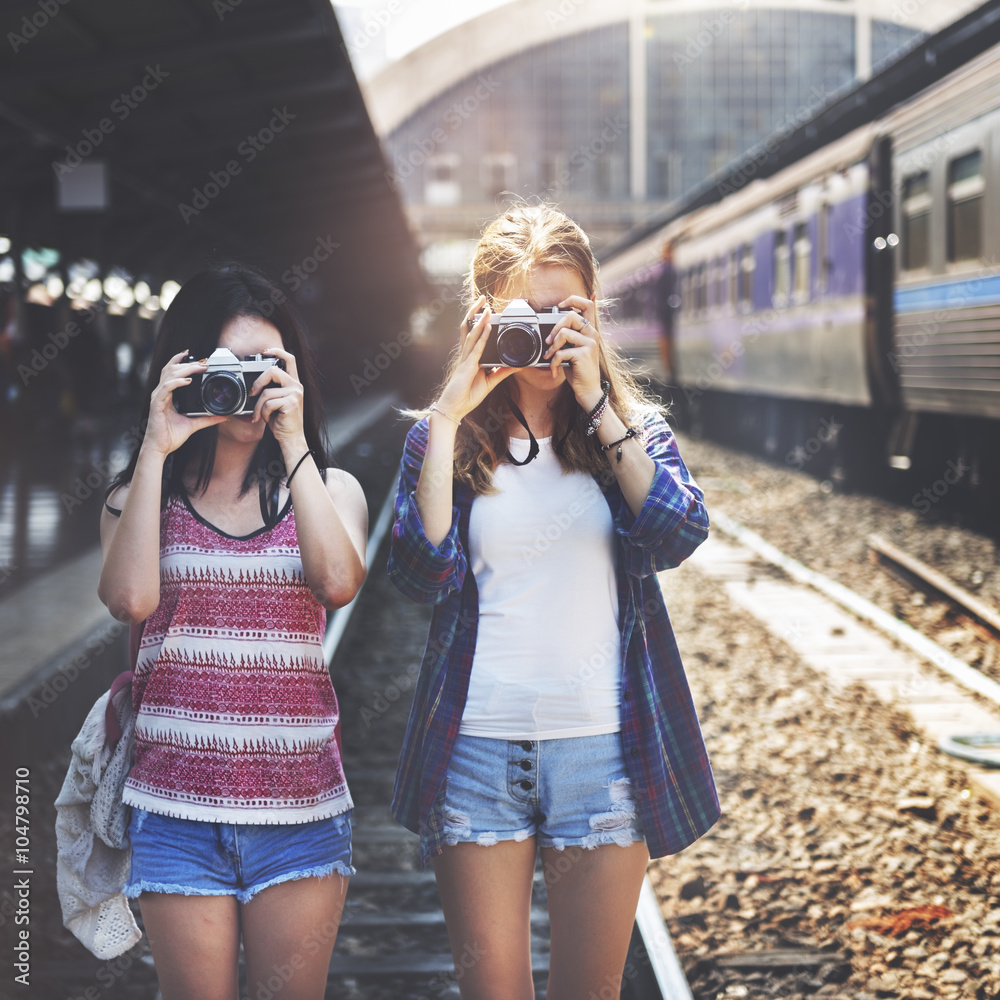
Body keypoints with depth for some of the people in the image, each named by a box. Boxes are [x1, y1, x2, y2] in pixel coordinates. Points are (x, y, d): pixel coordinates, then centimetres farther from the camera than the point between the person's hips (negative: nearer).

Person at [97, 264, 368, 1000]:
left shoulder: (330, 488, 8)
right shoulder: (140, 494, 6)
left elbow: (339, 582, -13)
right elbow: (131, 599, -14)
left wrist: (292, 442, -12)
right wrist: (156, 450, -11)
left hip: (300, 802, 1)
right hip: (178, 806, 0)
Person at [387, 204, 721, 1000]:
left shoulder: (635, 428, 6)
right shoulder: (446, 436, 4)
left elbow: (677, 537, -13)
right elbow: (423, 574, -12)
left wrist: (598, 405, -15)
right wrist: (449, 419, -15)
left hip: (603, 745, 0)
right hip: (477, 746, 0)